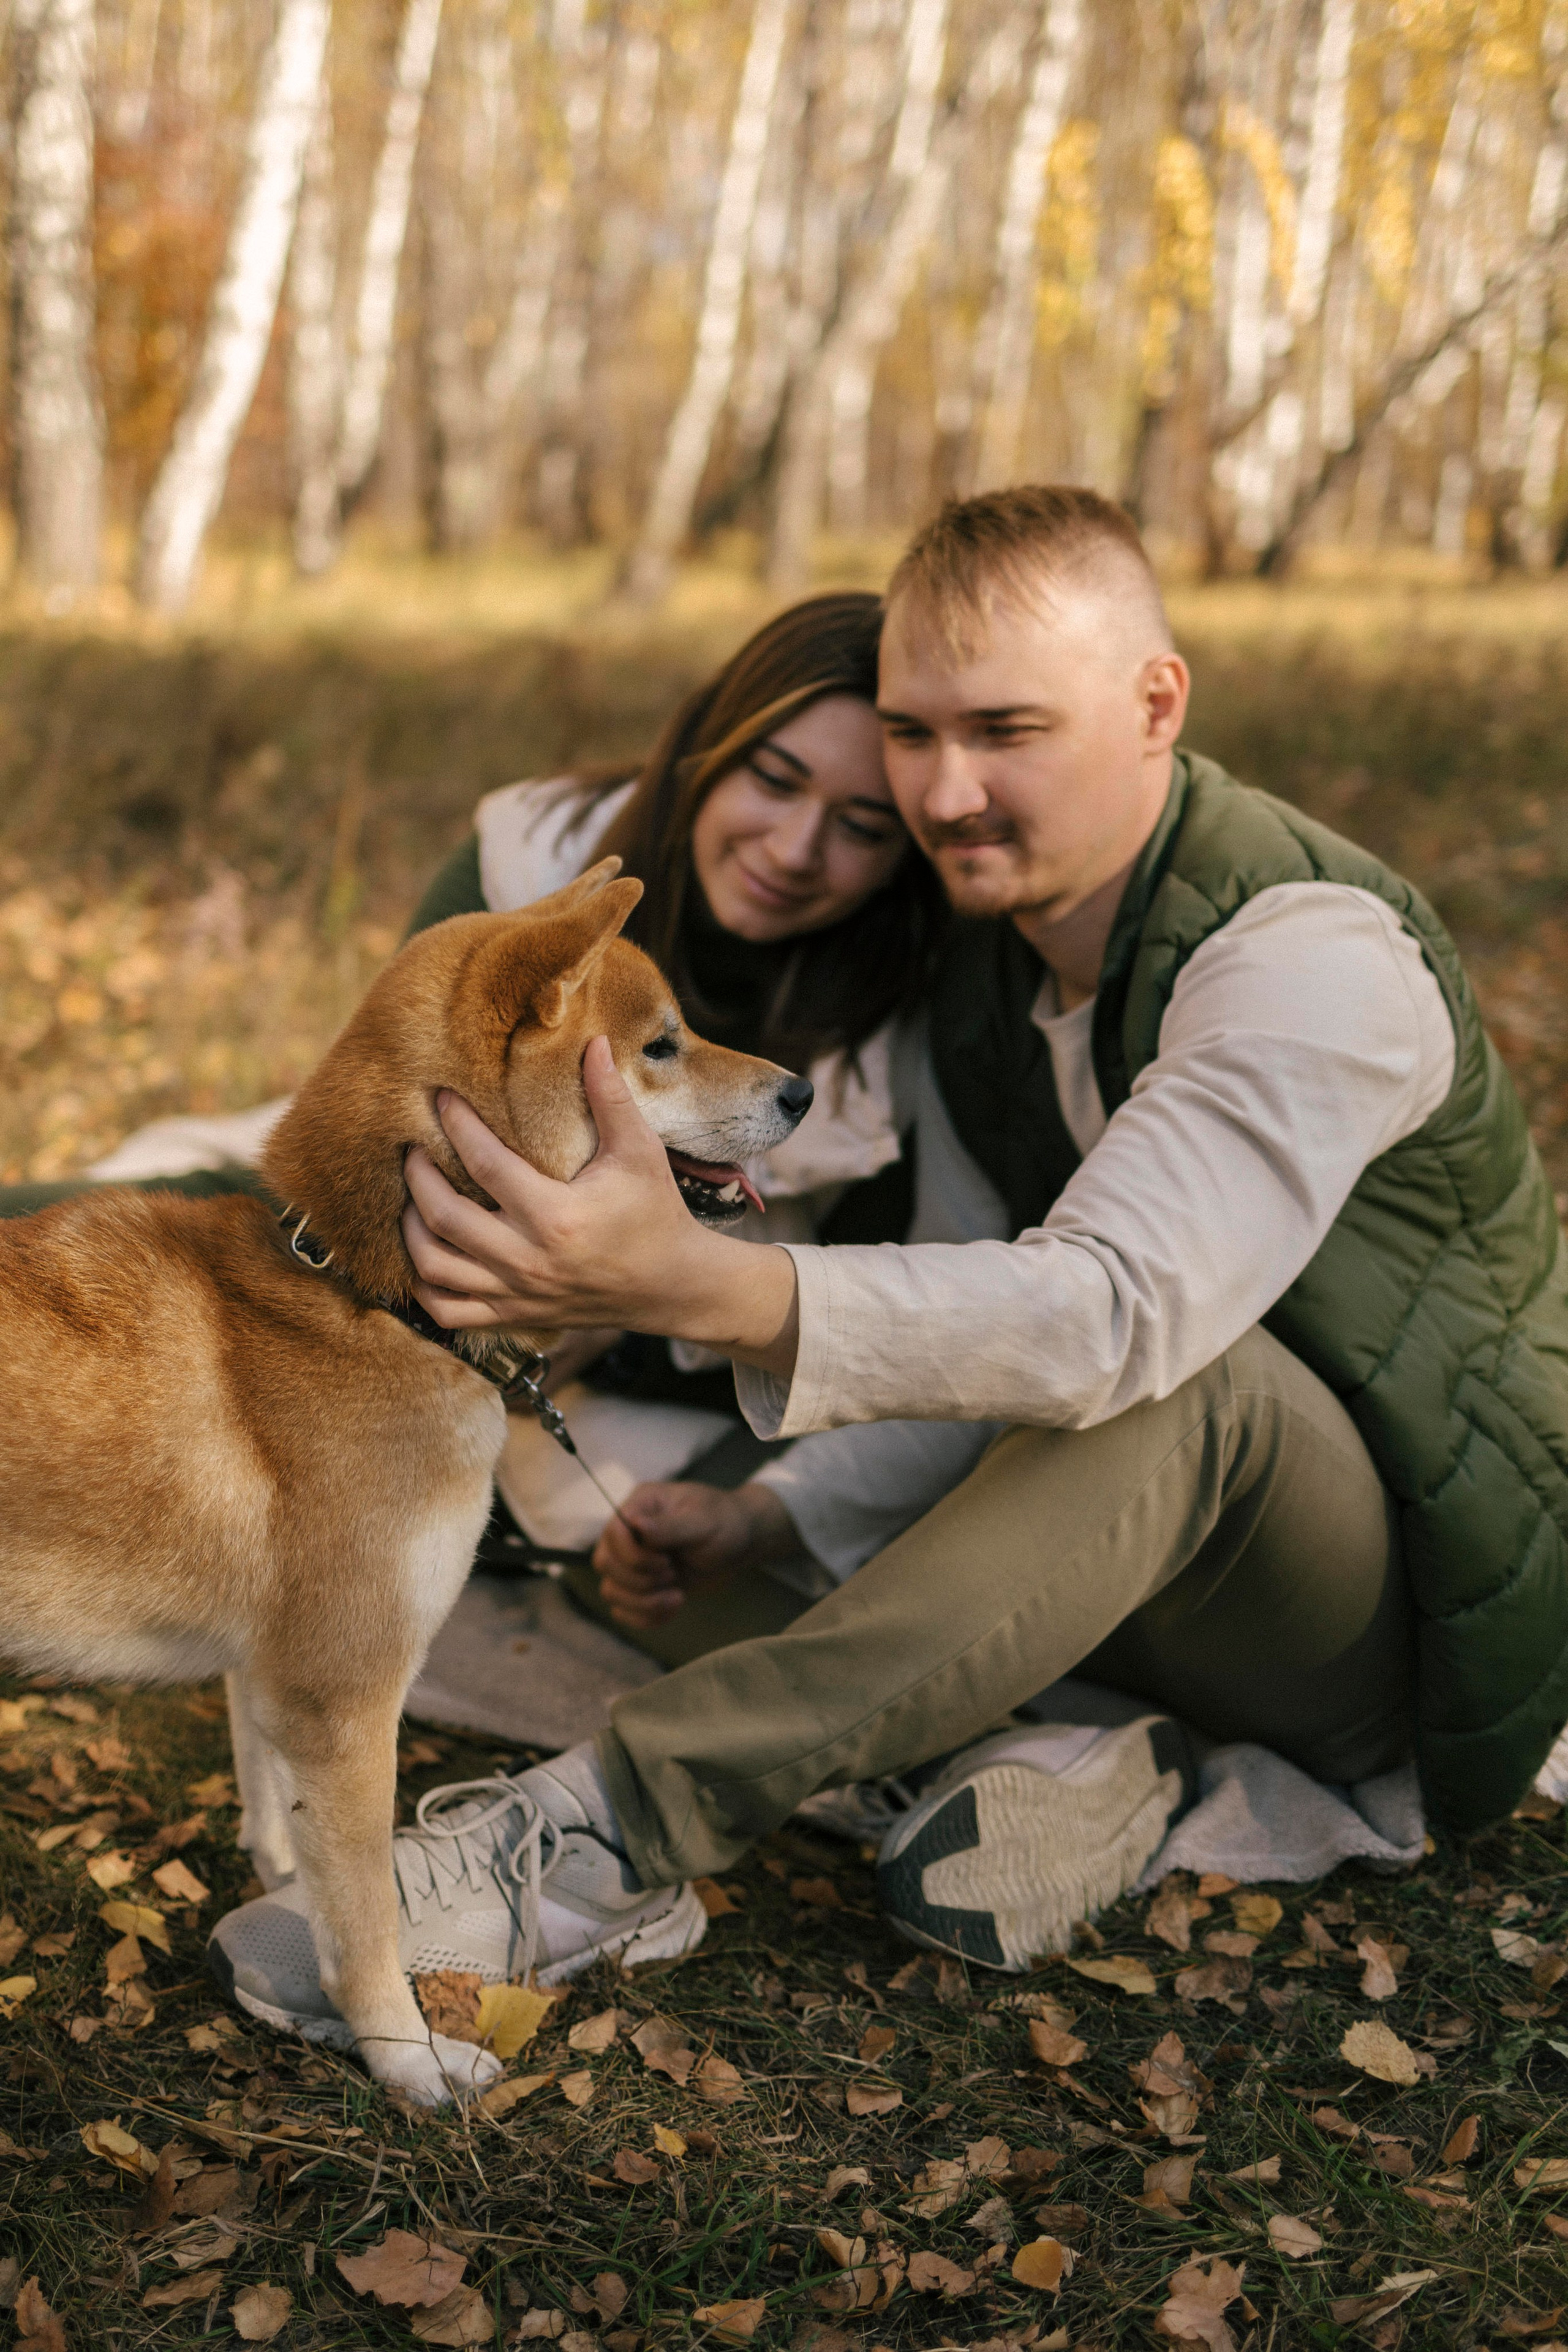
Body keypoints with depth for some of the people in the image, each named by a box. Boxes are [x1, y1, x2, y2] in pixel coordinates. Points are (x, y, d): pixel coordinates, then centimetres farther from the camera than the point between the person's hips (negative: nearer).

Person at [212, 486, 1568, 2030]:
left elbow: (1115, 1310, -41)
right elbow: (980, 1365, 3)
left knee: (1170, 1375, -38)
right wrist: (758, 1526, -14)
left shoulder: (1313, 961, -25)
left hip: (1440, 1600, -8)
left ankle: (612, 1828, -36)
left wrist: (697, 1286, -54)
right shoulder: (983, 976, 1)